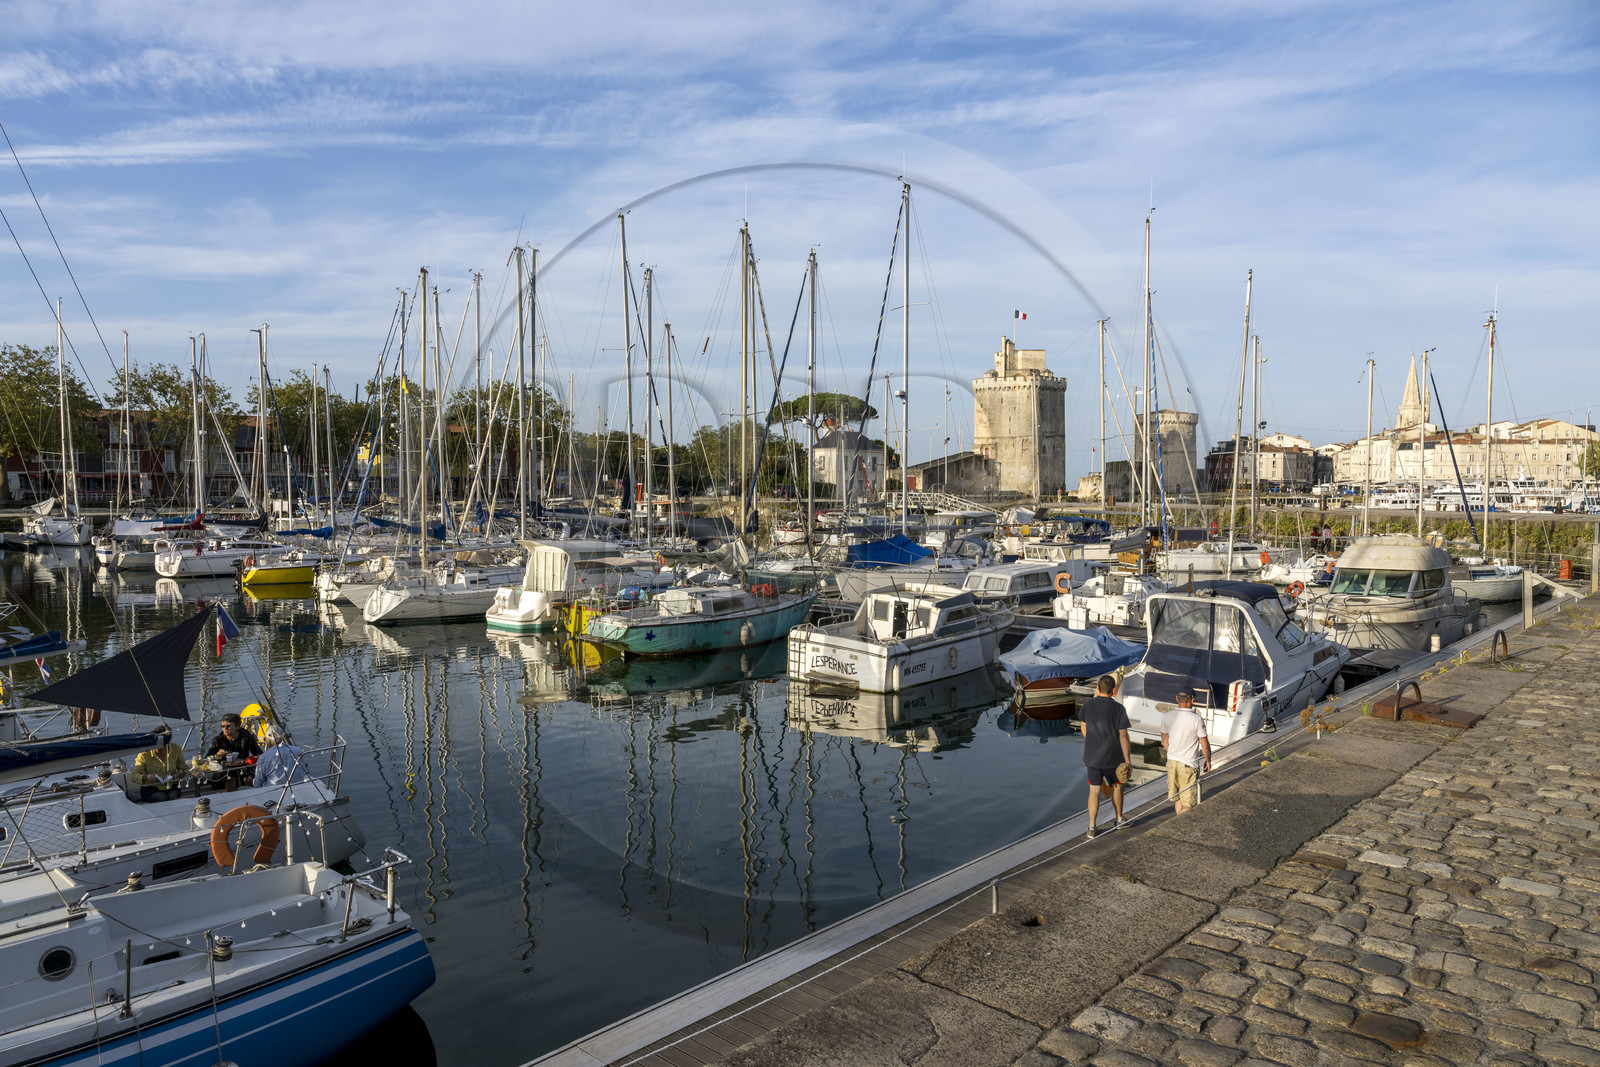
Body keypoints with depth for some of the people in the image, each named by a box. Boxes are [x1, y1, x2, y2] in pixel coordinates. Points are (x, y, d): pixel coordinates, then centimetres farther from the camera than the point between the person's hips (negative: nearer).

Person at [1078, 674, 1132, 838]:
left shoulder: (1088, 704, -7)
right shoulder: (1119, 709, -14)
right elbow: (1123, 736, -14)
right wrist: (1128, 761, -7)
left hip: (1092, 756, 1)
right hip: (1113, 757, -1)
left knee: (1094, 791, 7)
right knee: (1116, 786, 21)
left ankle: (1092, 827, 3)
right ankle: (1119, 820, 35)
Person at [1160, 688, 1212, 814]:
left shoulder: (1166, 717, -1)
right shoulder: (1197, 719, -16)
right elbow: (1205, 745, -8)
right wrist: (1208, 761, 10)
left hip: (1171, 761, 5)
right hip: (1188, 764, -5)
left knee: (1177, 798, 19)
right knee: (1188, 804, 3)